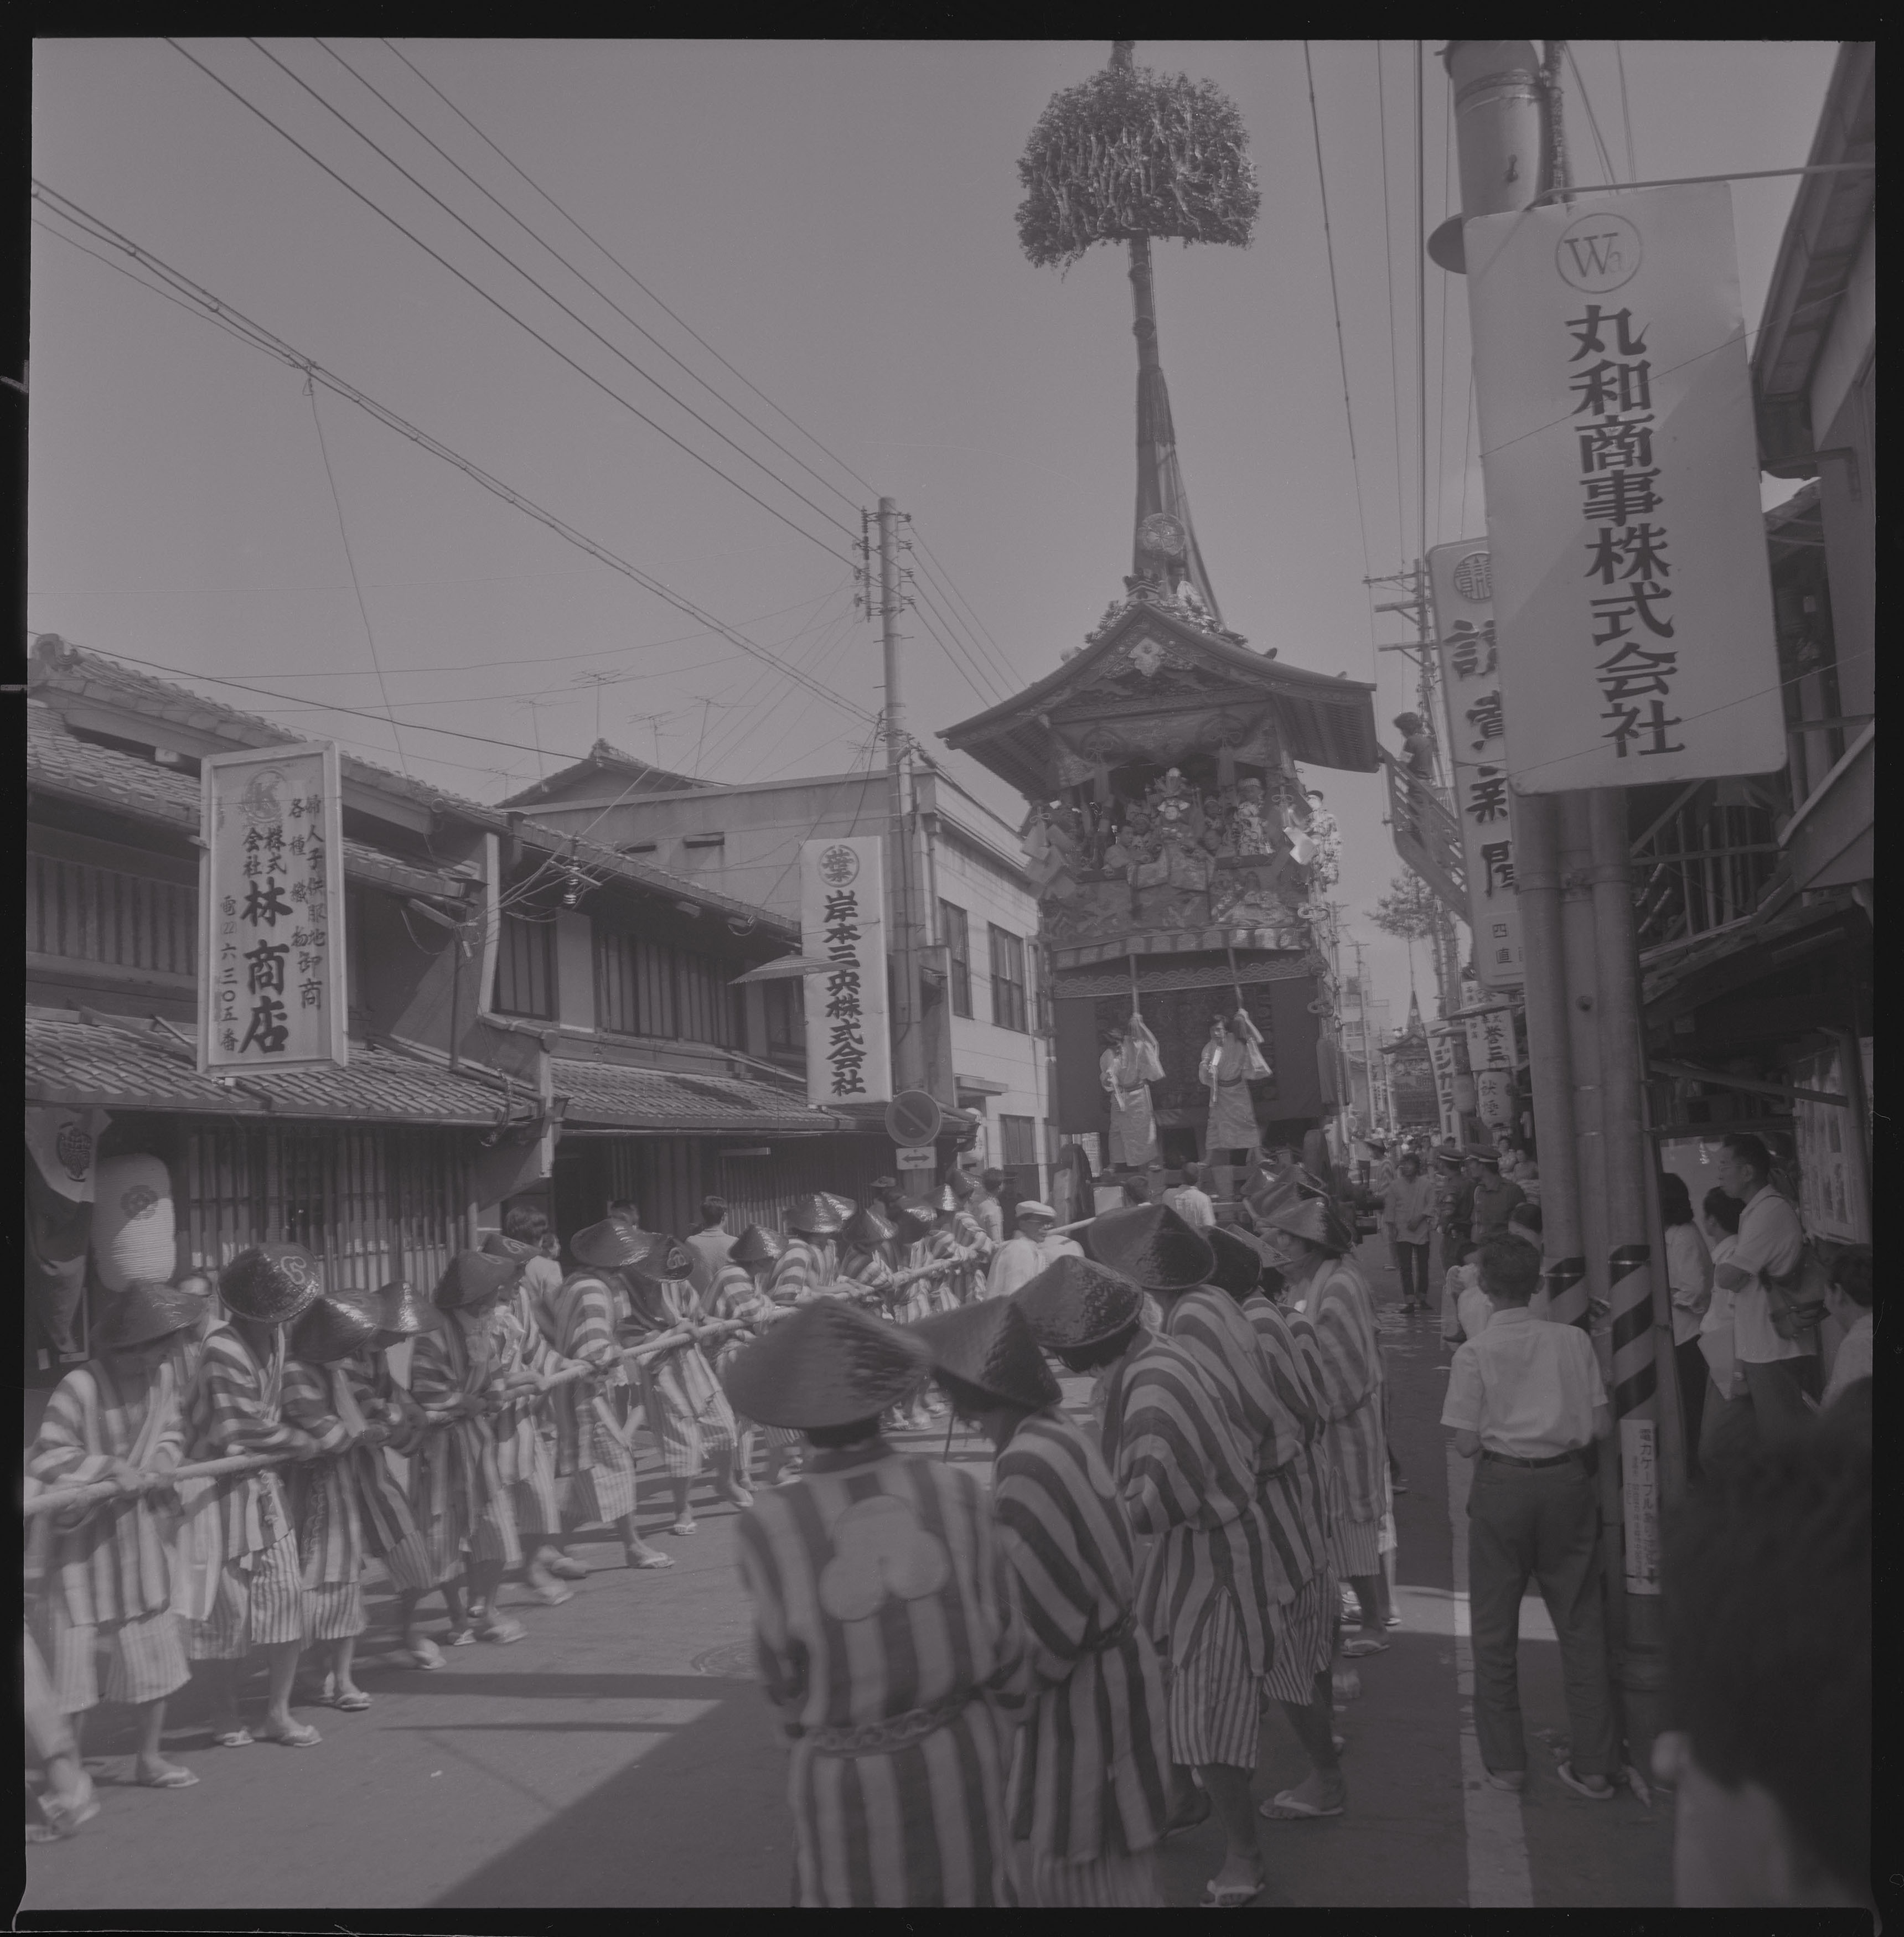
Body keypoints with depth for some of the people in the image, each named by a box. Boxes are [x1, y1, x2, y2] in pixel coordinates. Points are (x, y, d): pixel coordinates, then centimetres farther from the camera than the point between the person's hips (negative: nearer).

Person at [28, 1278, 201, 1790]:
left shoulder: (165, 1373, -5)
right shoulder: (80, 1387, -23)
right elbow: (45, 1460, -19)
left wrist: (157, 1465, -12)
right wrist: (108, 1467, -25)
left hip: (141, 1527, 6)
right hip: (84, 1533, -6)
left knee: (156, 1644, 10)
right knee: (77, 1648, -2)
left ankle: (149, 1757, 25)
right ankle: (65, 1773, 13)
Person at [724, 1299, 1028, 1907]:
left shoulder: (769, 1525, -19)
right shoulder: (954, 1491, -13)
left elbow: (782, 1671, -7)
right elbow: (1002, 1630, -3)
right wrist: (1003, 1707, 17)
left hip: (845, 1774, -1)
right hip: (959, 1754, 1)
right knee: (972, 1890, 22)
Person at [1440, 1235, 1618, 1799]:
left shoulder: (1475, 1352, -10)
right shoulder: (1572, 1340, -3)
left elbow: (1467, 1444, -11)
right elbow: (1602, 1426, -2)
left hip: (1502, 1486, -2)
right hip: (1567, 1482, 2)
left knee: (1495, 1631, 12)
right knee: (1580, 1626, 12)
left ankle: (1505, 1763, 19)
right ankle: (1594, 1767, 17)